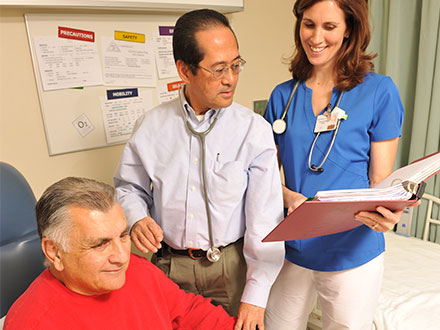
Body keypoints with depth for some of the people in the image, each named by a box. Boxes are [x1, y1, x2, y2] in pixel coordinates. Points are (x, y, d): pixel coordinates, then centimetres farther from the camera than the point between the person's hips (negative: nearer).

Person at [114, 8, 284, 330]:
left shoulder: (254, 129, -11)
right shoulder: (151, 126, -4)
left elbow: (265, 219, -13)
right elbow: (129, 186, 9)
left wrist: (255, 296, -13)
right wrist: (137, 218, -12)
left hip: (231, 265, -1)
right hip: (169, 265, 2)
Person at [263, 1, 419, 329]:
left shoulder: (379, 90, -7)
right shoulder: (283, 95, 1)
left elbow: (380, 182, -5)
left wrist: (384, 214, -26)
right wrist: (289, 197, -16)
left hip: (352, 252, -2)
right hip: (292, 249, 3)